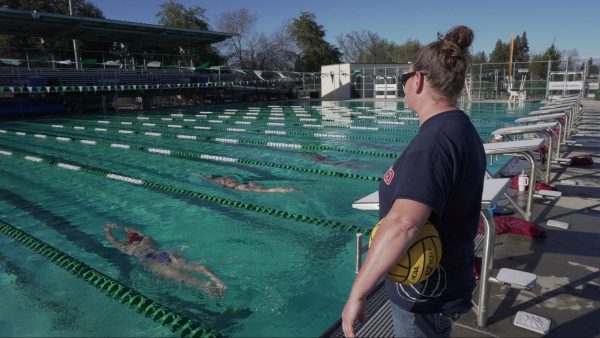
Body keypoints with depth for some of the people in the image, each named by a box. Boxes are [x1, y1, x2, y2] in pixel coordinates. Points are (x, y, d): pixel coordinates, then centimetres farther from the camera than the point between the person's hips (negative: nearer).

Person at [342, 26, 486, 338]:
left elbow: (403, 224, -42)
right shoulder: (461, 128, 5)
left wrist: (357, 293, -36)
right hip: (447, 277, 9)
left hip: (424, 297, -9)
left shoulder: (434, 140, -28)